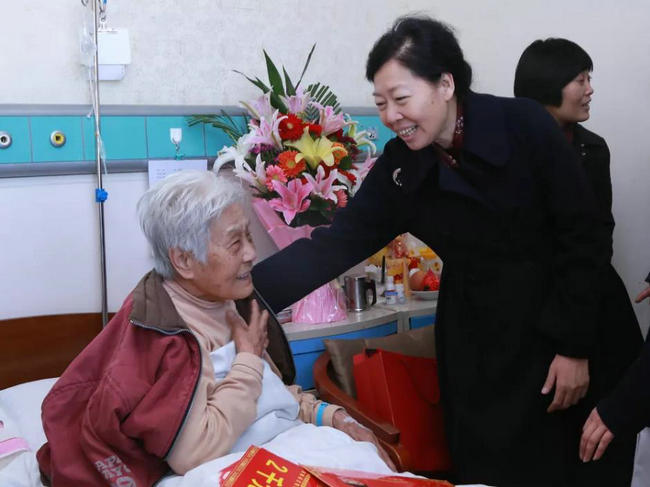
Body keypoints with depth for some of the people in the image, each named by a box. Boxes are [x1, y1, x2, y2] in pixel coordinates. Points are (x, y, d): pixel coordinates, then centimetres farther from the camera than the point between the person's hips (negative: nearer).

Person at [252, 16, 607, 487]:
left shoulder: (527, 127, -16)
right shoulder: (400, 168, -7)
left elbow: (582, 235, -12)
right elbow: (335, 244, -11)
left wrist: (575, 345, -12)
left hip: (557, 326, -2)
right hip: (471, 339, 3)